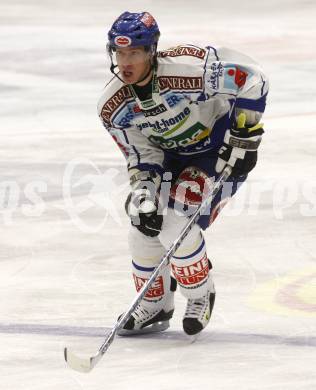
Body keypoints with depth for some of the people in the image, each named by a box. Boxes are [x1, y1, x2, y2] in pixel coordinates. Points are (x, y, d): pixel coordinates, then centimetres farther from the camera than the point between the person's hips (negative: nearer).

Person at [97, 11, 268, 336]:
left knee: (176, 227, -19)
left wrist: (244, 135, -24)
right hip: (170, 154, 6)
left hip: (218, 147, -6)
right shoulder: (112, 107, -16)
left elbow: (250, 78, -27)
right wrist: (142, 192, -23)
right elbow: (141, 156, -6)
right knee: (144, 226, -5)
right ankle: (155, 306, 20)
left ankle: (201, 296, 8)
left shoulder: (187, 68, -35)